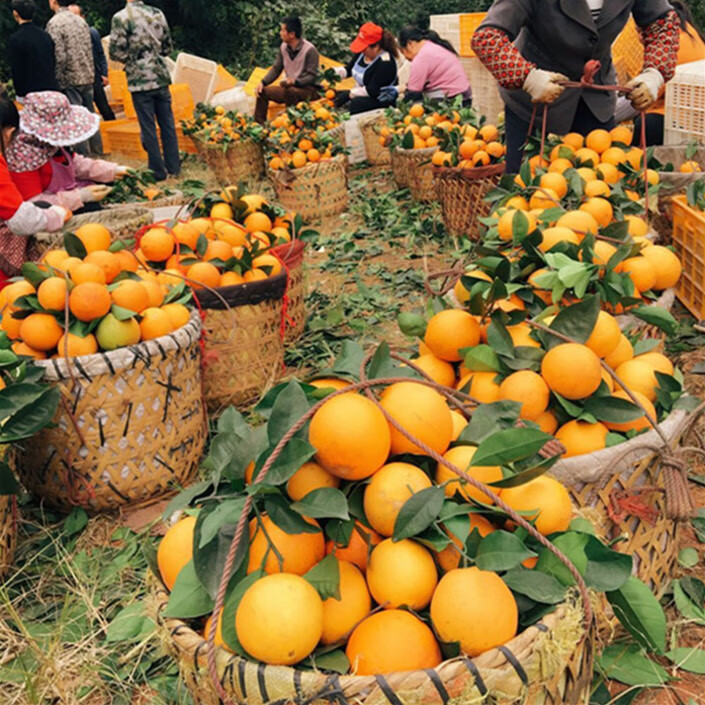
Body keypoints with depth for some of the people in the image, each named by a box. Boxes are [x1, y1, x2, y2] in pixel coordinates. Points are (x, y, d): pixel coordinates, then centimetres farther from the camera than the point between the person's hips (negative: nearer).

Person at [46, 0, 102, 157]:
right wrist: (90, 71, 18)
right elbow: (90, 49, 12)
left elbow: (59, 56, -18)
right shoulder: (80, 20, 10)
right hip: (88, 77, 7)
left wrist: (56, 81, -10)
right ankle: (97, 152, 19)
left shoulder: (54, 23, -11)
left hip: (70, 79, -7)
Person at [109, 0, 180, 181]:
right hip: (161, 77, 4)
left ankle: (158, 171, 8)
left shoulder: (120, 17, -11)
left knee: (148, 128, 3)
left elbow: (116, 52, -10)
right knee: (167, 123, 12)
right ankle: (173, 167, 18)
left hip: (140, 80, -4)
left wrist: (131, 59, 8)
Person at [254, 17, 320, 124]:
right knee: (263, 91, -8)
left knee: (289, 91, -38)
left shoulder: (310, 50, -16)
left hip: (307, 89, -7)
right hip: (289, 88, 7)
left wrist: (295, 81, -32)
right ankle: (258, 124, -3)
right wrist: (263, 82, -3)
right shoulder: (284, 47, 5)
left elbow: (312, 76, -17)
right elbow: (276, 69, 12)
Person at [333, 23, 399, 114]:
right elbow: (348, 69, 15)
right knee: (334, 96, -4)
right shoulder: (362, 53, 2)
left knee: (356, 103, -35)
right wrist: (335, 72, -6)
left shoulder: (385, 63, -23)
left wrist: (349, 95, -26)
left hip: (382, 101, -9)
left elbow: (372, 91, -26)